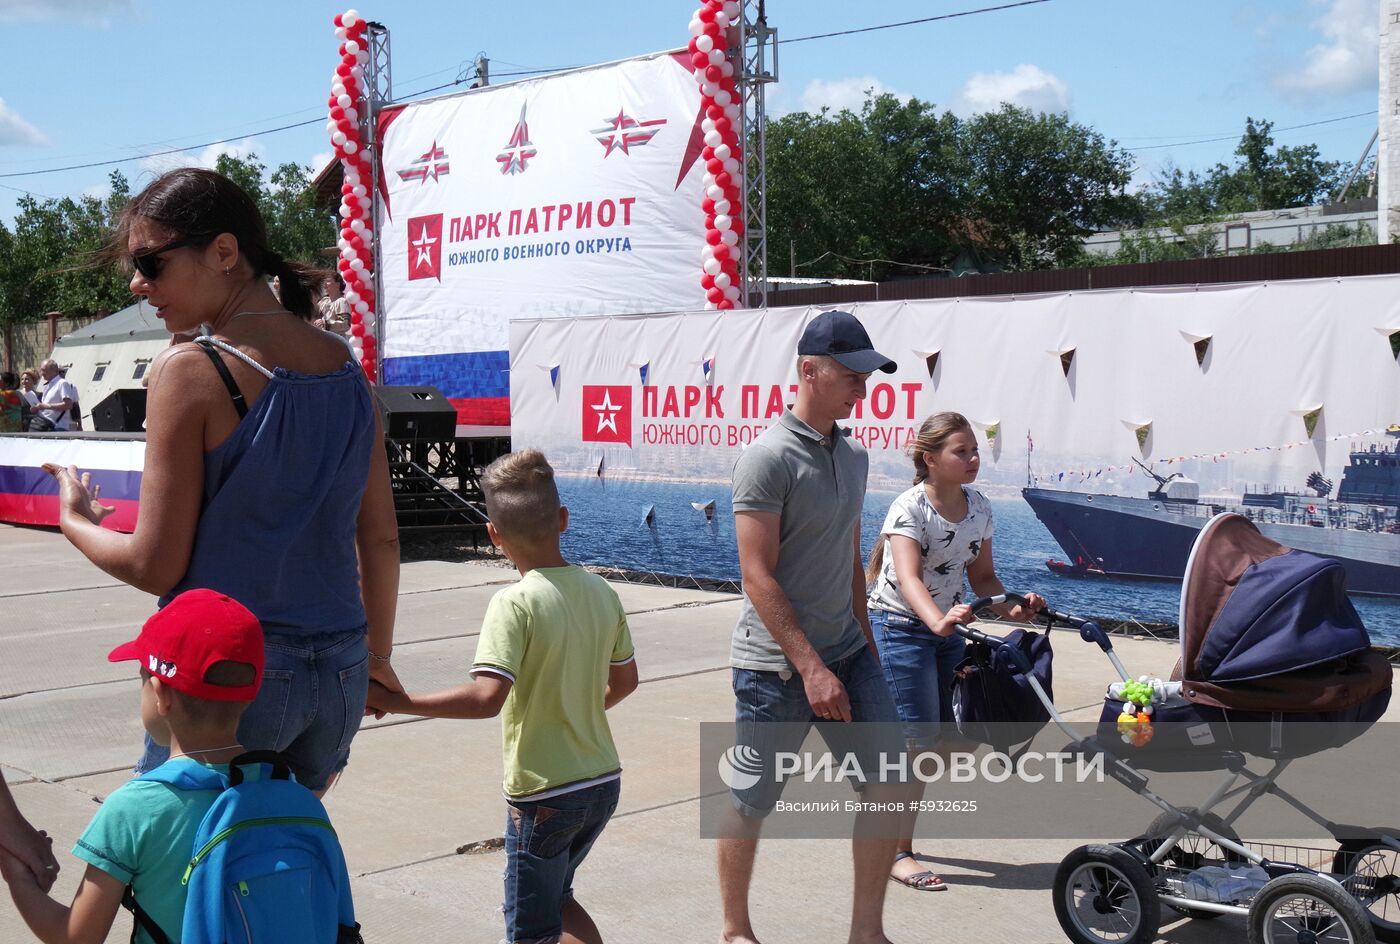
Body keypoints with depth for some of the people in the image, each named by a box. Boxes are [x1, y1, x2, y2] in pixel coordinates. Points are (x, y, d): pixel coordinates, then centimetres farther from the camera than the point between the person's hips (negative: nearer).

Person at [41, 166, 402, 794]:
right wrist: (377, 657, 21)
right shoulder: (346, 367, 5)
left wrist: (75, 522, 8)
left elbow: (156, 566, -11)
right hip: (339, 671, 6)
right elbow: (381, 540, 10)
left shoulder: (190, 371, -12)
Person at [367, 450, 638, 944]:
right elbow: (624, 681, 14)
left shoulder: (516, 603, -19)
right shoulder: (601, 592, 2)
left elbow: (487, 698, -29)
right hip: (603, 782, 7)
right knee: (557, 897, 27)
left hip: (543, 794, -7)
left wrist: (395, 702, -23)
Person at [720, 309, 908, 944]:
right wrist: (812, 669, -20)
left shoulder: (852, 454, 10)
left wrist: (863, 648, 18)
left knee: (888, 784, 4)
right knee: (750, 804, 6)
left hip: (845, 650, 7)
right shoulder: (769, 457, -15)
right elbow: (758, 578, -18)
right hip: (776, 662, -7)